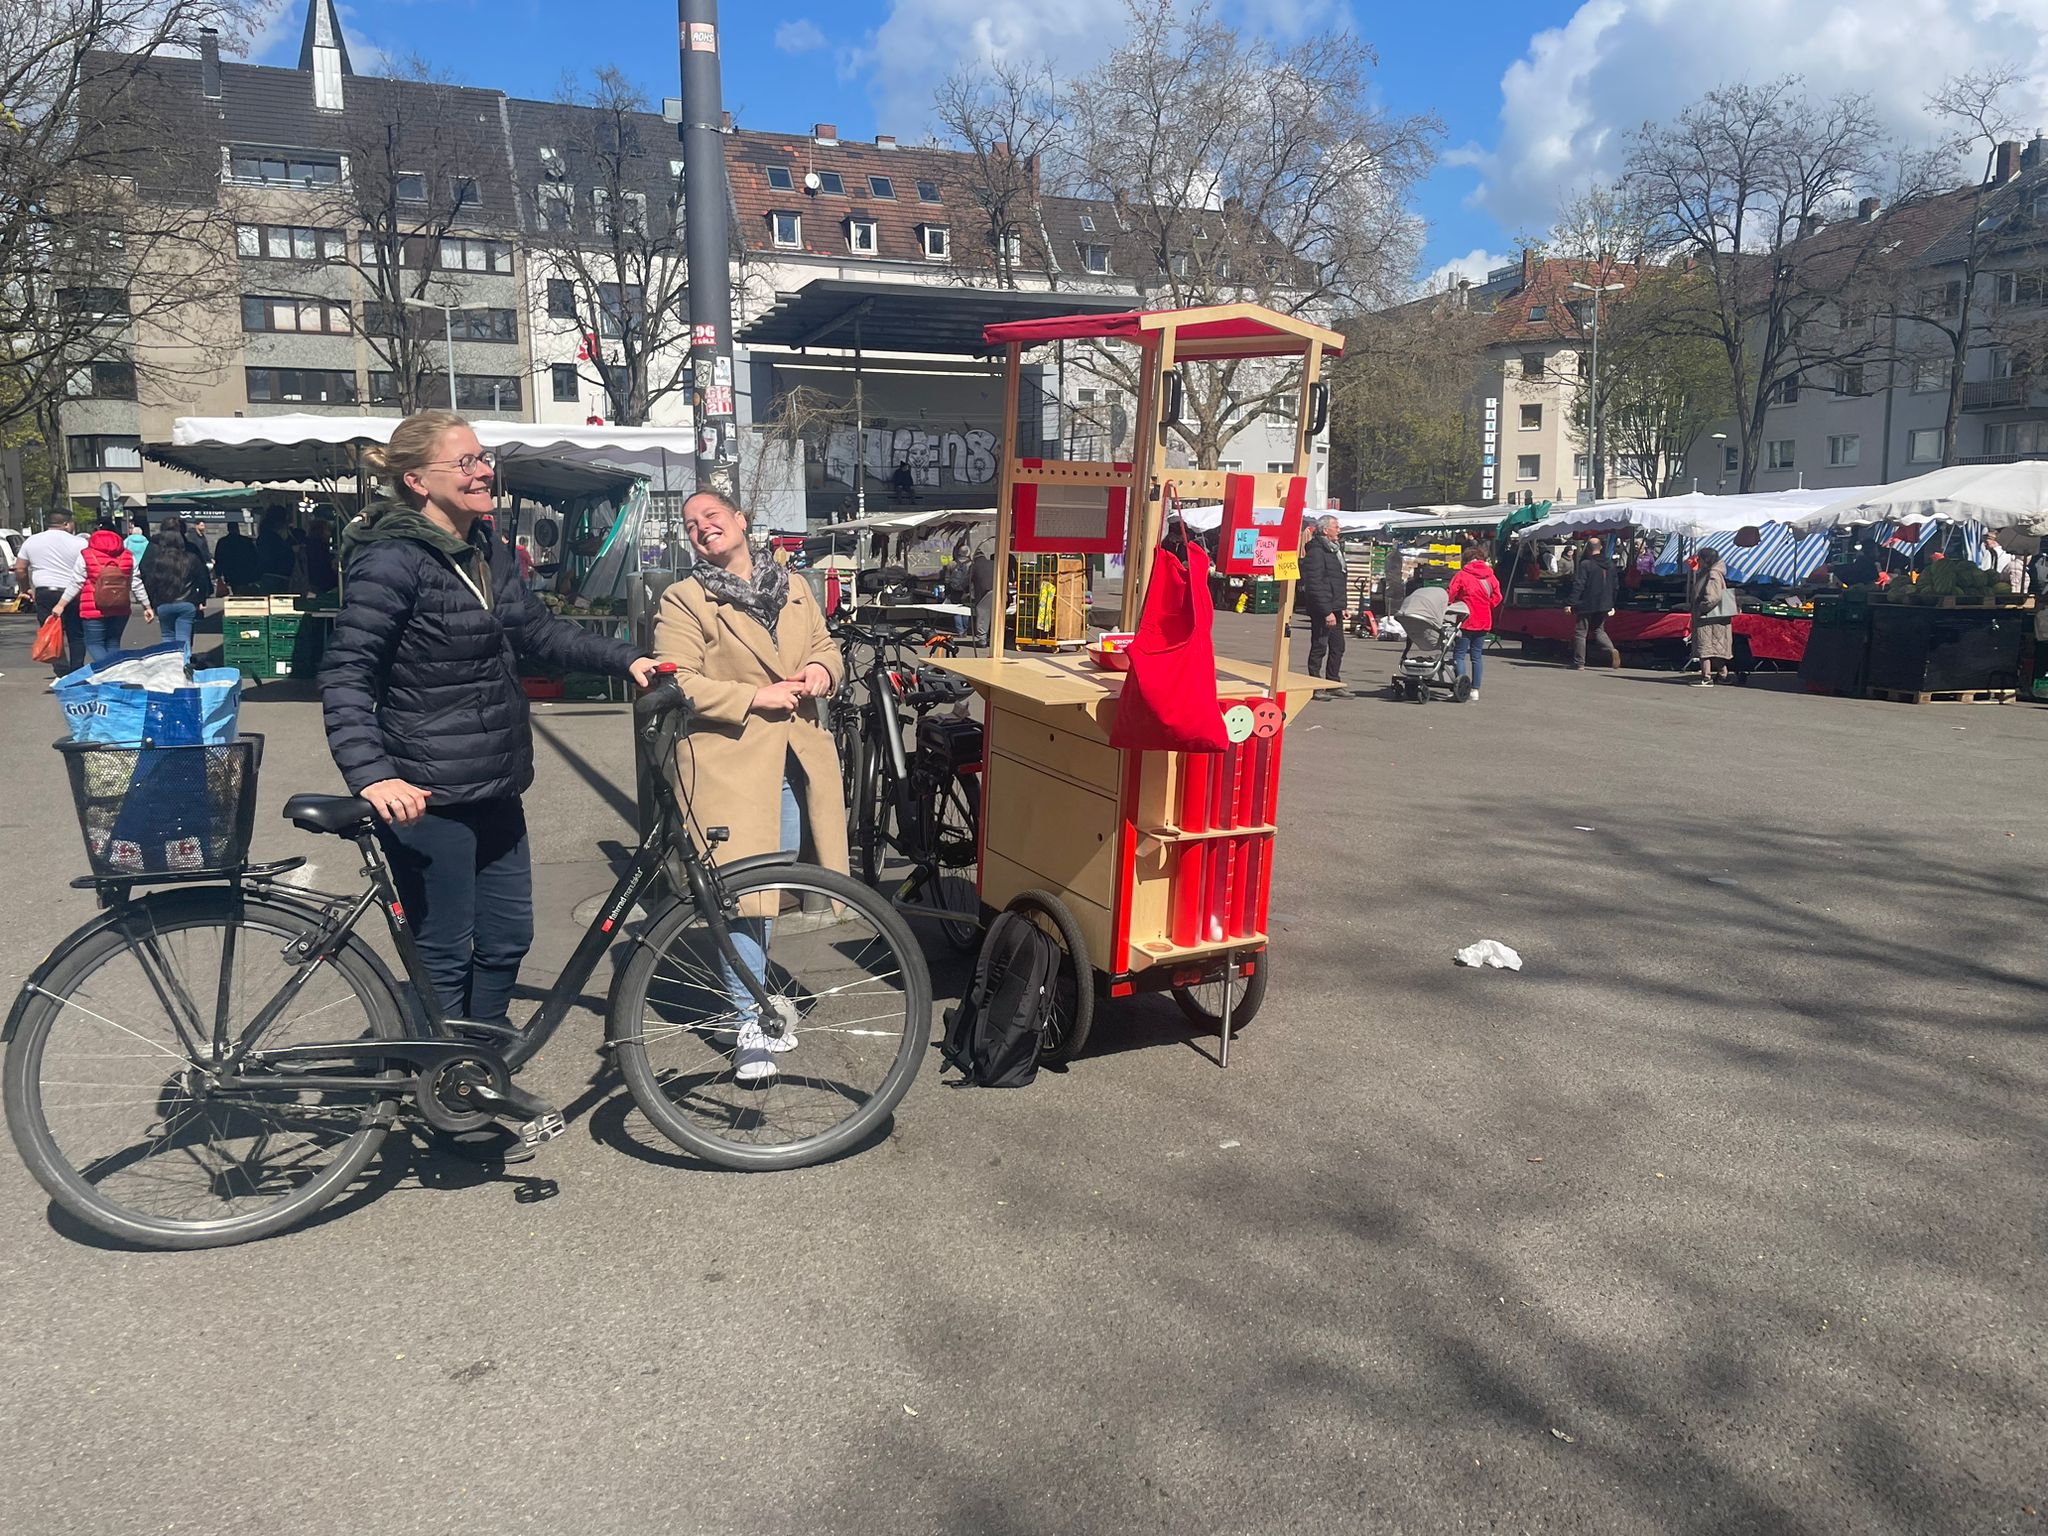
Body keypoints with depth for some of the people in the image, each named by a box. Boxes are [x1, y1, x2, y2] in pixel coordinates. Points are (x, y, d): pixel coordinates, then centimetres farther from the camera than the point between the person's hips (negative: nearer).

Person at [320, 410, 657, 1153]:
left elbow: (537, 631, 19)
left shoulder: (487, 548, 8)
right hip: (427, 798, -8)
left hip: (495, 787, 8)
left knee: (507, 939, 16)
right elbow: (346, 674, -20)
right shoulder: (392, 560, -17)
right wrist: (370, 774, -31)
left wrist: (625, 658, 11)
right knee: (445, 956, 5)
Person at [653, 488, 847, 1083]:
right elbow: (677, 684, -12)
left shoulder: (794, 589, 14)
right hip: (728, 762, -5)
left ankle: (751, 988, 33)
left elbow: (826, 646, 22)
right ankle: (749, 1024, 3)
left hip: (793, 760, 6)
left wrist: (822, 669, -2)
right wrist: (755, 697, -17)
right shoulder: (683, 602, -3)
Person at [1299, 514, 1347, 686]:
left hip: (1334, 608, 10)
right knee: (1319, 646, -3)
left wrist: (1341, 607, 19)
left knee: (1338, 646, 13)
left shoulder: (1334, 550, 18)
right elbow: (1315, 586, -20)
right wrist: (1327, 612, -23)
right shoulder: (1316, 552, -14)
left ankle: (1334, 683, 23)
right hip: (1322, 609, -10)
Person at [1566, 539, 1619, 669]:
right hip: (1604, 605, 6)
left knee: (1580, 632, 3)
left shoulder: (1585, 565, -13)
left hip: (1586, 605, -6)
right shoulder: (1610, 566, 10)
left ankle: (1578, 662, 4)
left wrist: (1570, 603, -16)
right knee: (1599, 630, 18)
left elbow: (1577, 586, -17)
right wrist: (1611, 605, 25)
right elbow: (1614, 587, 17)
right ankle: (1611, 650, -7)